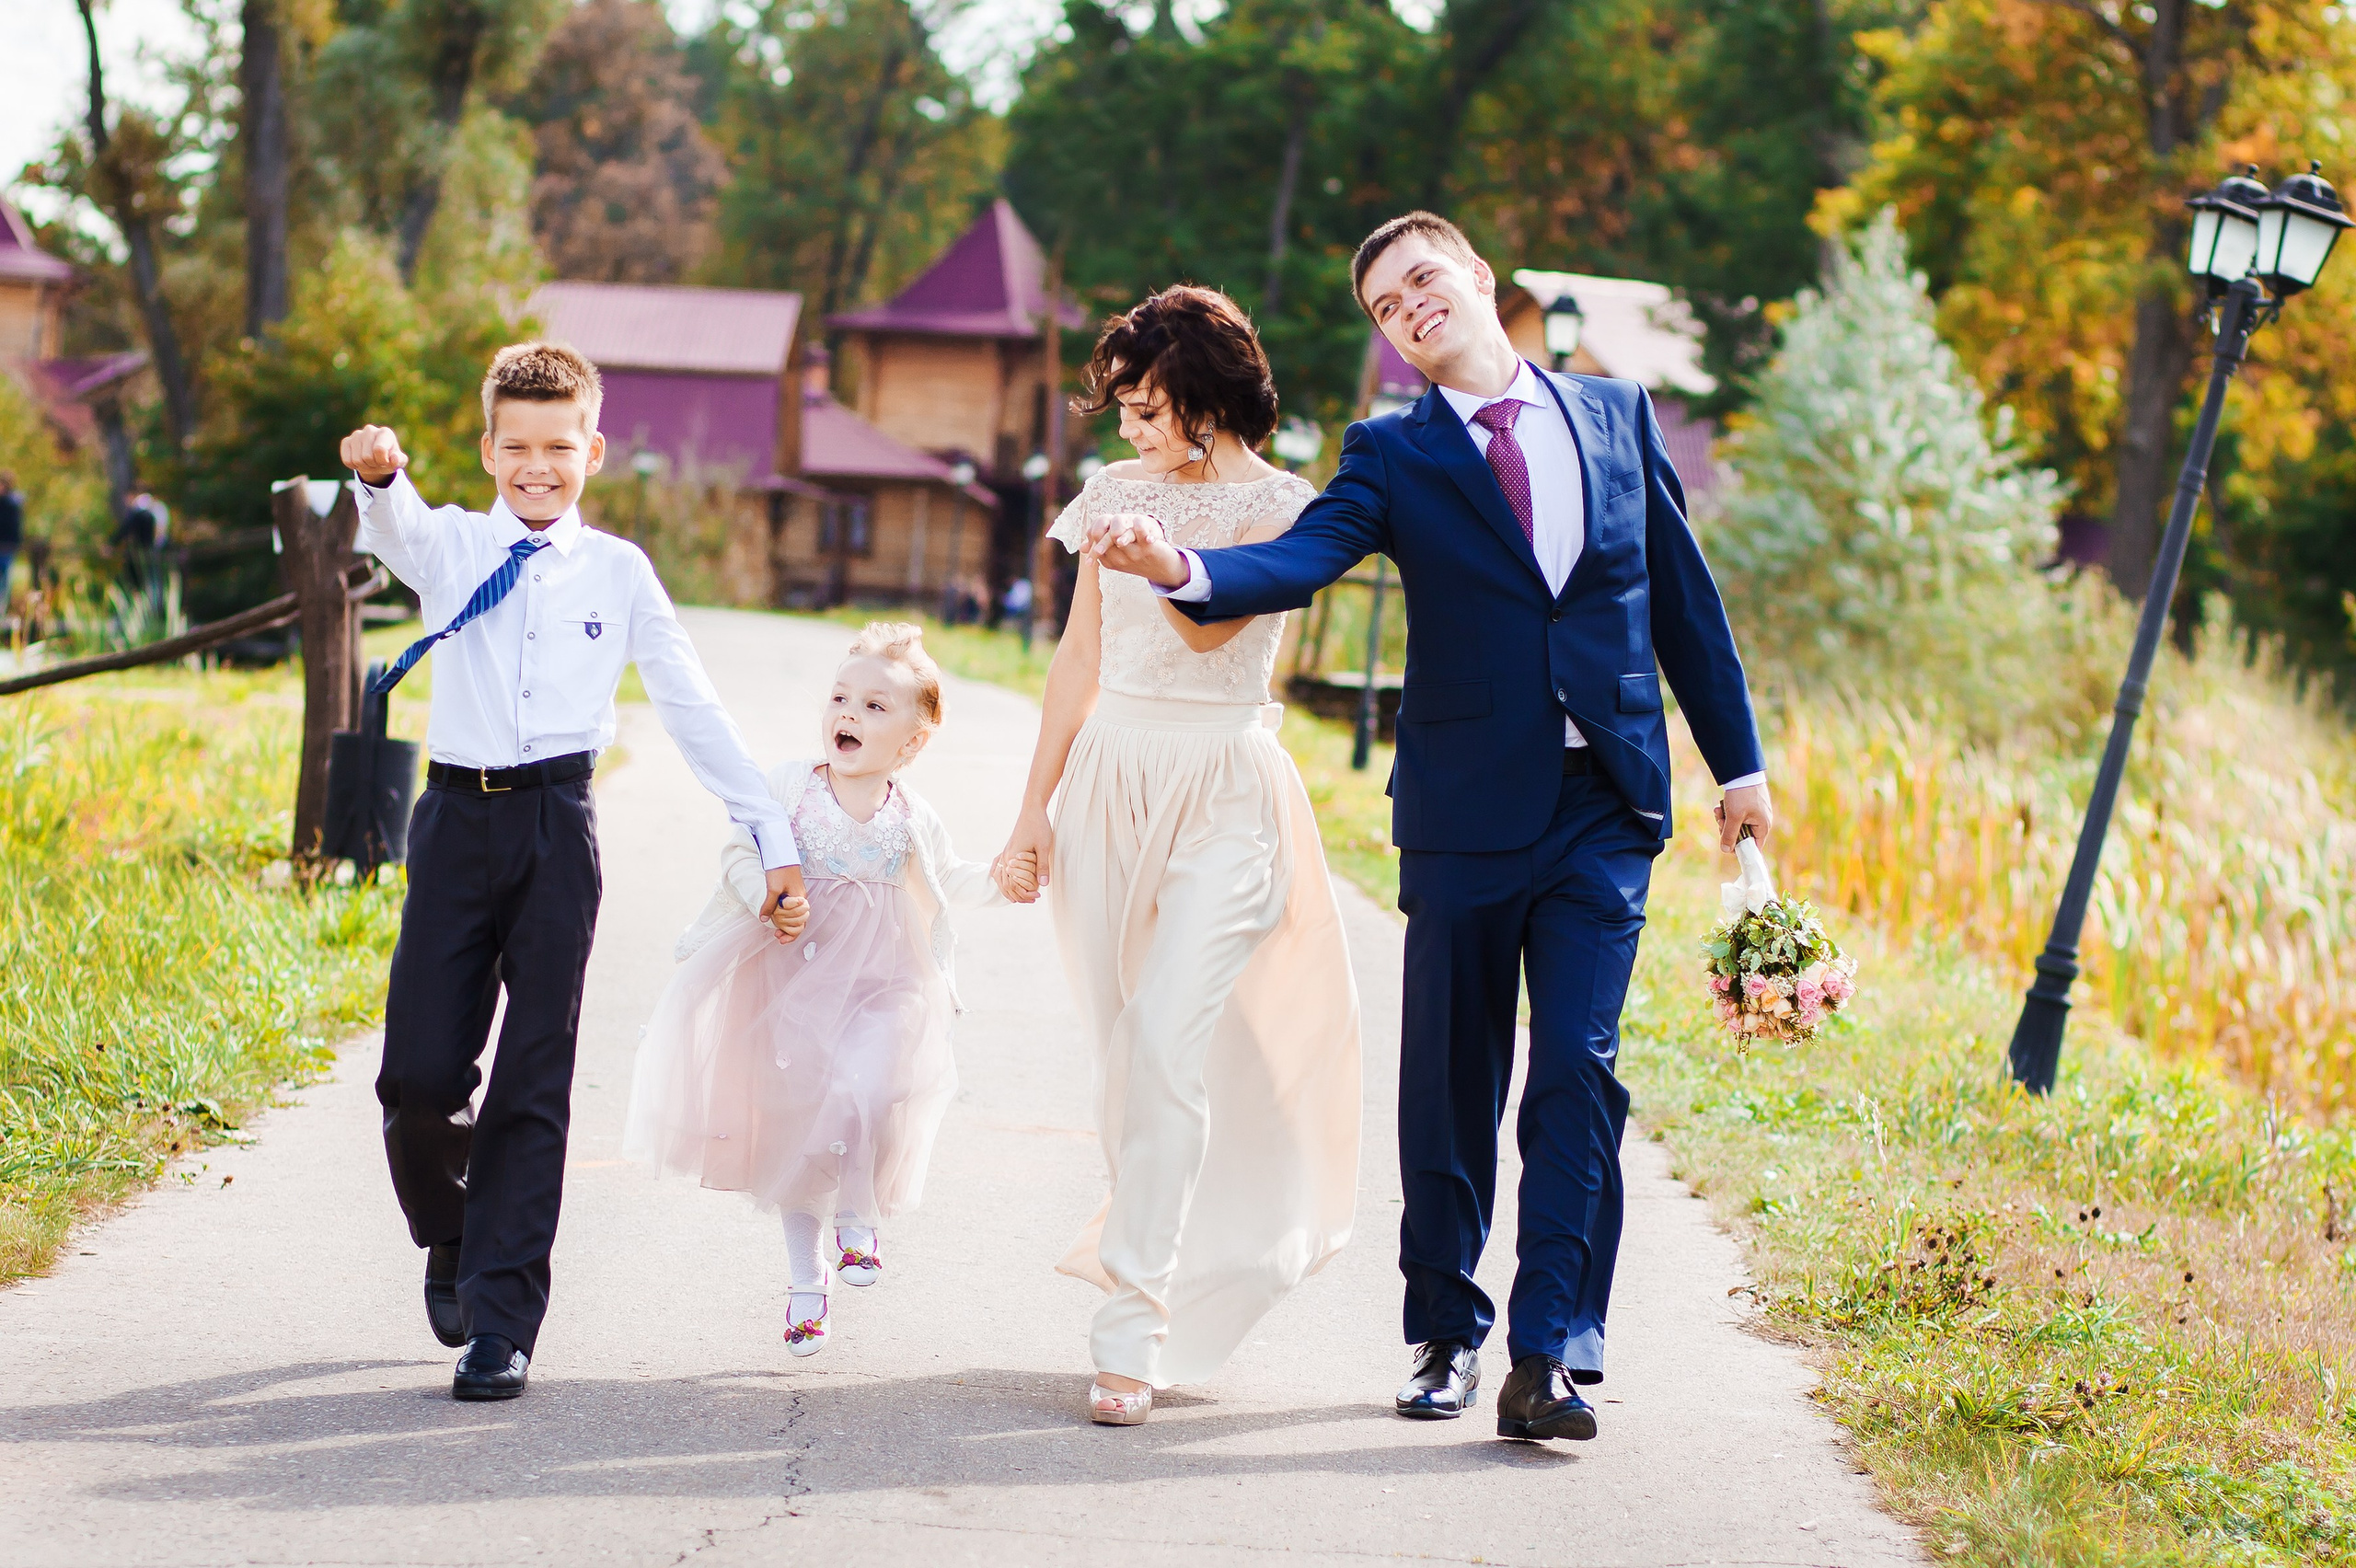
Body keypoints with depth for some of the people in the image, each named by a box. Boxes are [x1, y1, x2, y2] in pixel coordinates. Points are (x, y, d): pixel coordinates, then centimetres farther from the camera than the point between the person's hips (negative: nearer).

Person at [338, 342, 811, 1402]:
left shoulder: (618, 571, 8)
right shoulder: (451, 547, 6)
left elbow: (693, 711, 10)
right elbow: (397, 531, -18)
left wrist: (774, 841, 6)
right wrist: (379, 477, -44)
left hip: (558, 825, 0)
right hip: (458, 815, 0)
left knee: (534, 1079, -1)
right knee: (421, 1074, -3)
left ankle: (501, 1322, 4)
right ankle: (452, 1236, 28)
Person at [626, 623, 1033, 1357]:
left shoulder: (914, 821, 0)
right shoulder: (790, 787, -6)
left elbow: (946, 884, 15)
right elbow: (741, 854, -5)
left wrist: (997, 880, -2)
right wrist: (765, 893, -24)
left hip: (881, 990, 0)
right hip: (793, 982, 0)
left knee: (866, 1100, -22)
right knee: (795, 1124, 6)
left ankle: (859, 1218, 9)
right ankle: (806, 1277, 20)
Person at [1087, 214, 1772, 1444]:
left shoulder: (1615, 414, 9)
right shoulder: (1394, 454, 2)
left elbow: (1683, 592, 13)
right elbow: (1300, 561, -15)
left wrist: (1737, 761, 13)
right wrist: (1181, 565, -35)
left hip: (1606, 802, 0)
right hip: (1468, 808, 0)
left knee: (1577, 1070, -9)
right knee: (1450, 1082, 6)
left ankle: (1551, 1353, -10)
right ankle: (1446, 1332, 20)